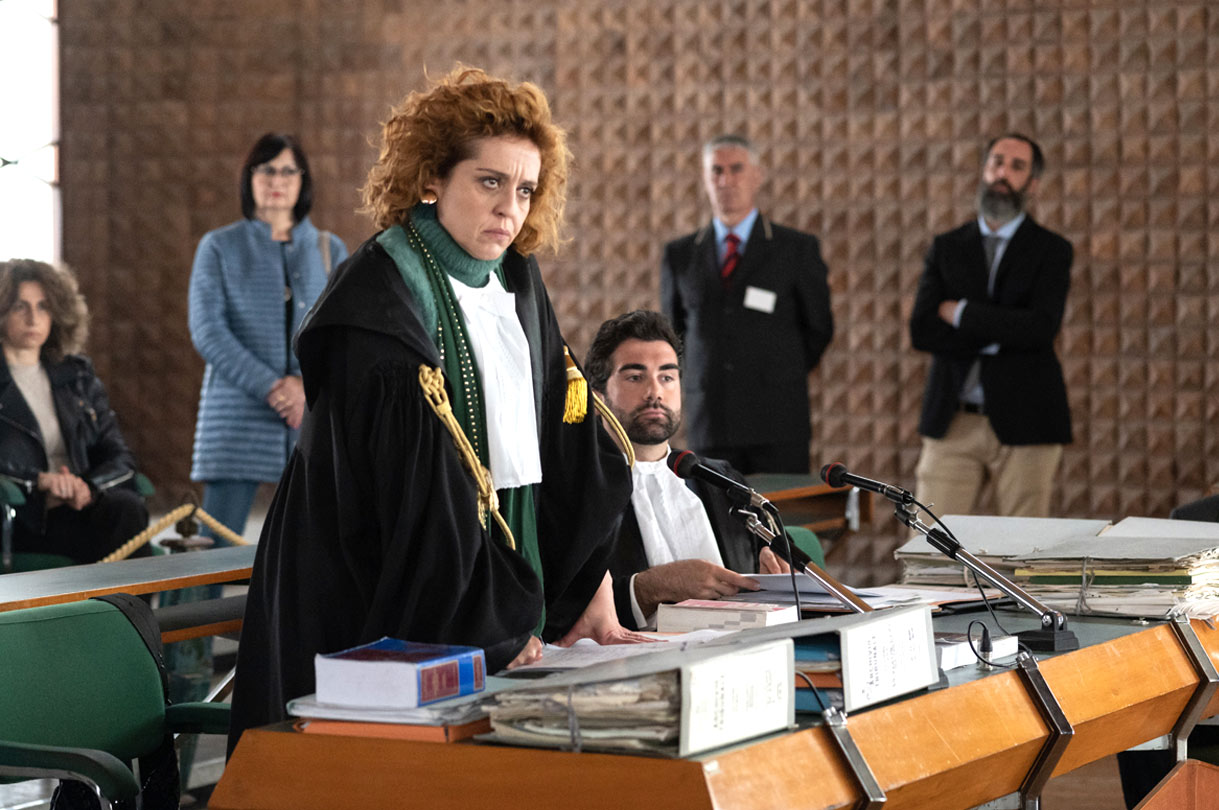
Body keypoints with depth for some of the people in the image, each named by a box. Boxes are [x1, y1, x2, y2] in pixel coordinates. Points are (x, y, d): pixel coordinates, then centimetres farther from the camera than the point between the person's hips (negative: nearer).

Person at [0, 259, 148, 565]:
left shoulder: (77, 376, 20)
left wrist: (89, 486, -8)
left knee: (128, 507, -31)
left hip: (83, 505, 5)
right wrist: (37, 481, -22)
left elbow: (120, 458, 14)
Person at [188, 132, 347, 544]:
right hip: (238, 413, -2)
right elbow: (207, 331, -2)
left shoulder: (329, 251, 14)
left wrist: (307, 384, -12)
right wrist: (269, 387, -12)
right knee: (217, 543, -8)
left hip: (314, 415, 2)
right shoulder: (219, 247, 8)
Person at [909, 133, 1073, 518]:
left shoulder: (1051, 250, 4)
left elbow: (1041, 327, -14)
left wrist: (962, 313, -8)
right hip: (952, 423, 2)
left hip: (1023, 423, -2)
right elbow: (921, 330, -2)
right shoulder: (946, 247, 12)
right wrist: (997, 335, -10)